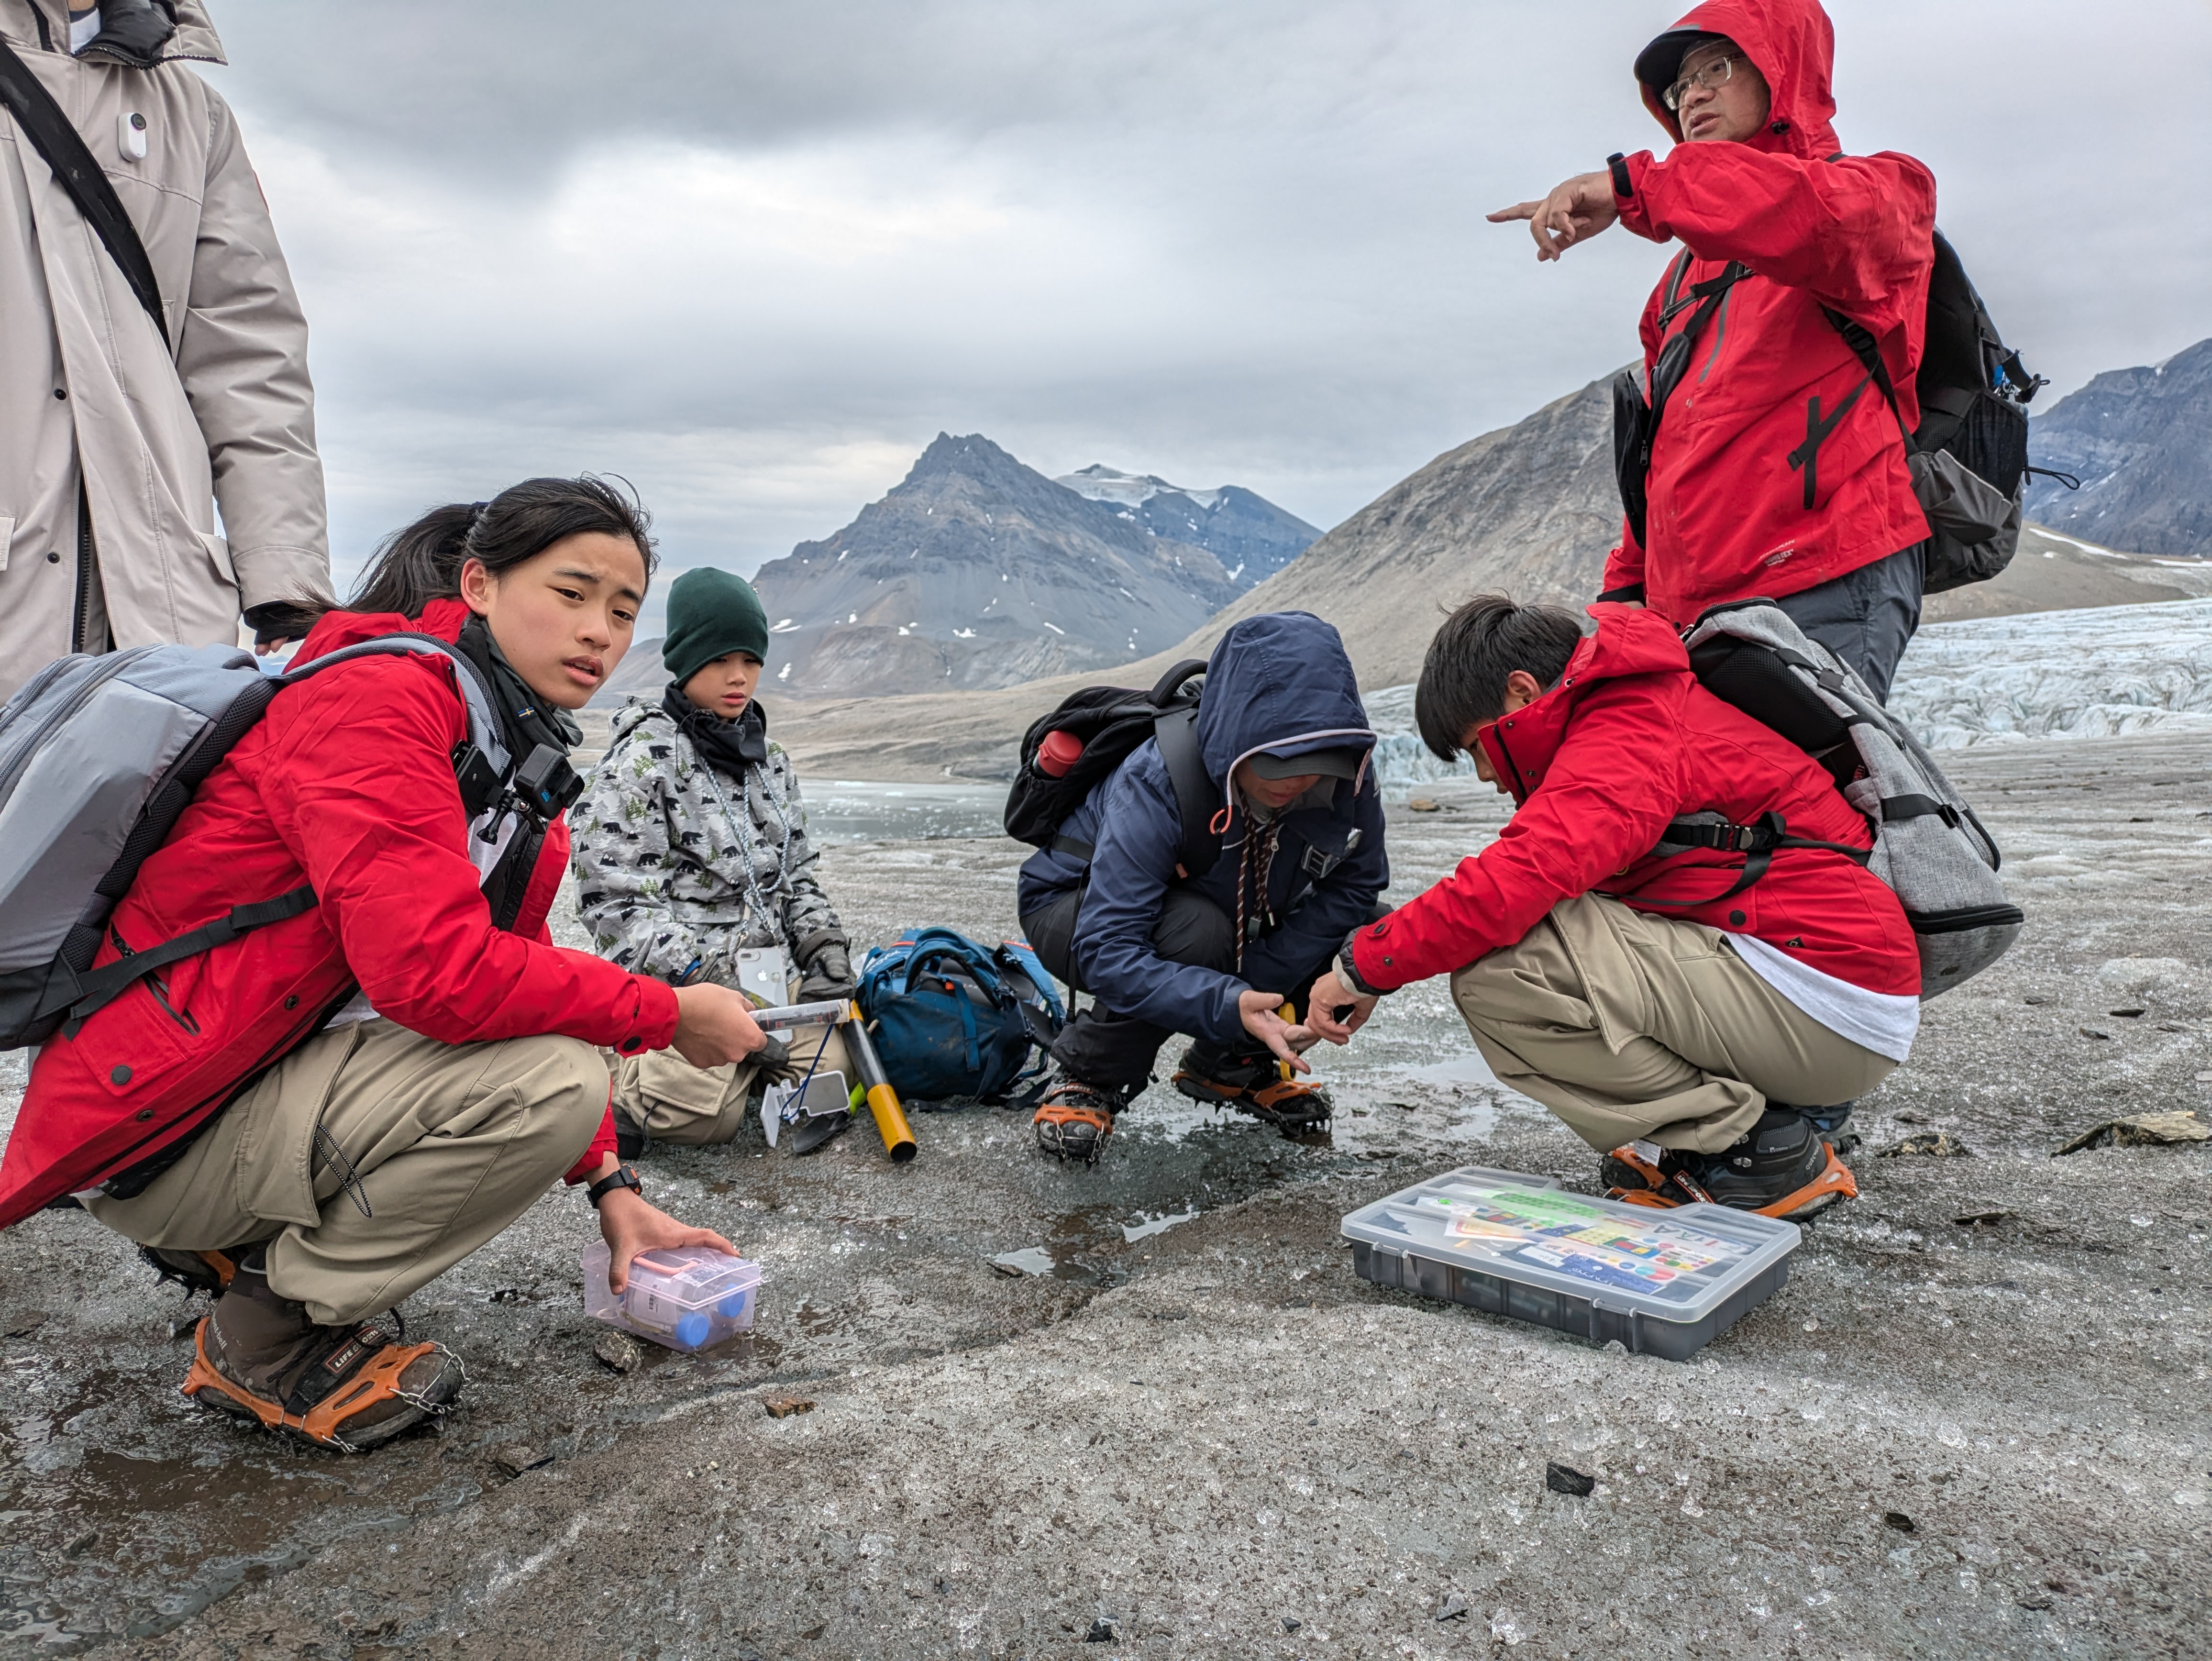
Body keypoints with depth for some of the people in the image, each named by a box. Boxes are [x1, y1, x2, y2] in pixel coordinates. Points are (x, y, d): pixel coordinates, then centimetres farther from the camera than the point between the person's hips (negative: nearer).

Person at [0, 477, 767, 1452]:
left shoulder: (519, 751, 8)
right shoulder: (379, 690, -20)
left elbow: (521, 974, 11)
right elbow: (436, 969, -31)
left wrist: (612, 1189, 5)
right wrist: (670, 1013, -19)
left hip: (277, 1075, 9)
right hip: (161, 1126, -9)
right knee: (552, 1079, -24)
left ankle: (252, 1241, 13)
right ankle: (264, 1344, -3)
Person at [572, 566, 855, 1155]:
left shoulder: (770, 759, 15)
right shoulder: (643, 757, -7)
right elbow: (616, 903, -14)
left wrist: (823, 943, 2)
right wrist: (707, 977, -21)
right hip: (668, 985, -7)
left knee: (833, 1065, -15)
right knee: (703, 1110, -28)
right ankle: (609, 1068, 3)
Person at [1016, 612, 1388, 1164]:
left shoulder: (1342, 778, -24)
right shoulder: (1153, 785, -38)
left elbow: (1354, 886, -13)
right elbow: (1107, 953, -40)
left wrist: (1259, 982, -25)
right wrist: (1228, 1005, -53)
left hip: (1226, 917, 5)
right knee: (1200, 932, -37)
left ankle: (1229, 1063, 8)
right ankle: (1085, 1078, -12)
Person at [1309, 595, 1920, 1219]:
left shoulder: (1629, 735, -15)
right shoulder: (1649, 710, 17)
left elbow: (1515, 882, -28)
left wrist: (1363, 967, -18)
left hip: (1827, 1017, -10)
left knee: (1495, 969, -20)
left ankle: (1759, 1152, -6)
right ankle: (1786, 1107, 11)